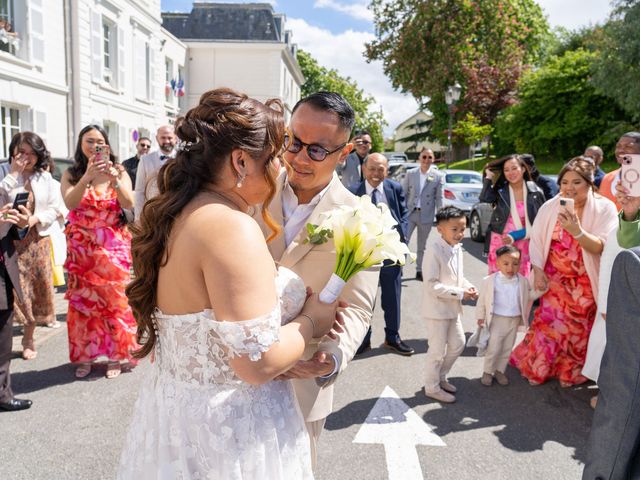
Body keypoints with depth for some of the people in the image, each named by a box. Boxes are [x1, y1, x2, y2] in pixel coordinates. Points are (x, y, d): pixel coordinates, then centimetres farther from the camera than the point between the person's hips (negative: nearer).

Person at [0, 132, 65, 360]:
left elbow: (54, 208, 1)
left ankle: (28, 338, 22)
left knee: (38, 285, 7)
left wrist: (35, 218, -16)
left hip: (38, 238, 2)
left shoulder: (45, 178, 4)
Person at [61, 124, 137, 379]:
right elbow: (70, 203, -15)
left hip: (113, 247, -1)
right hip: (81, 249, 1)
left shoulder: (118, 171, 2)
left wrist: (114, 179, -27)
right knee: (82, 300, 5)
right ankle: (85, 356, 18)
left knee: (114, 299, 1)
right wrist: (87, 177, -28)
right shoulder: (71, 174, 3)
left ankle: (115, 355, 13)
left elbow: (129, 203, -12)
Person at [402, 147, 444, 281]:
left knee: (421, 246, 11)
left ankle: (419, 271, 23)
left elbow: (439, 198, 0)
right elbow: (403, 194, 4)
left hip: (426, 215, 0)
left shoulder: (438, 176, 0)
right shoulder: (410, 173, 3)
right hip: (410, 213, 0)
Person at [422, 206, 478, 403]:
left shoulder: (457, 249, 4)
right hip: (437, 309, -9)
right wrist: (459, 293, -24)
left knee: (458, 344, 19)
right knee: (438, 350, 4)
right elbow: (432, 285, -26)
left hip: (453, 308, 9)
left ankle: (440, 377, 37)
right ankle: (432, 387, 23)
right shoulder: (434, 253, -24)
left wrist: (469, 286, -4)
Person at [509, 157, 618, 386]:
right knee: (548, 323, 4)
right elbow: (536, 240, -1)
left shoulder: (605, 208, -12)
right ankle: (536, 367, 25)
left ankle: (571, 373, 31)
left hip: (585, 284, 0)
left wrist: (577, 231, -35)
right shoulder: (550, 207, -8)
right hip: (555, 279, 1)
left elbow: (602, 247, -19)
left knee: (578, 330, 10)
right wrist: (538, 271, -7)